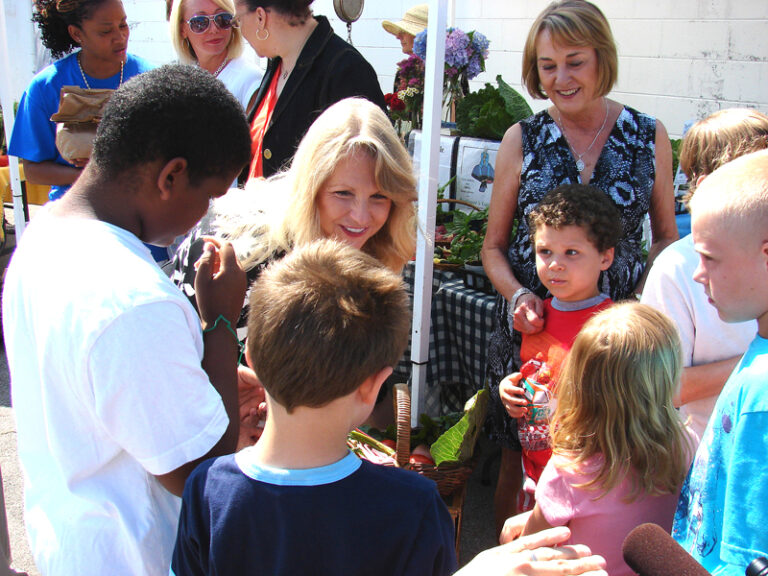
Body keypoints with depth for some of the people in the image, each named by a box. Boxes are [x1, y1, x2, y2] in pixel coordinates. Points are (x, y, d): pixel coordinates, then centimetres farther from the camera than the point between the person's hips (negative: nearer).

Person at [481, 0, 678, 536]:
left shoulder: (649, 136, 2)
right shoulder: (522, 139, 1)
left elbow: (666, 236, 11)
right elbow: (494, 246, 6)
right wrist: (518, 295, -13)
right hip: (530, 327, 0)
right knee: (520, 458, 9)